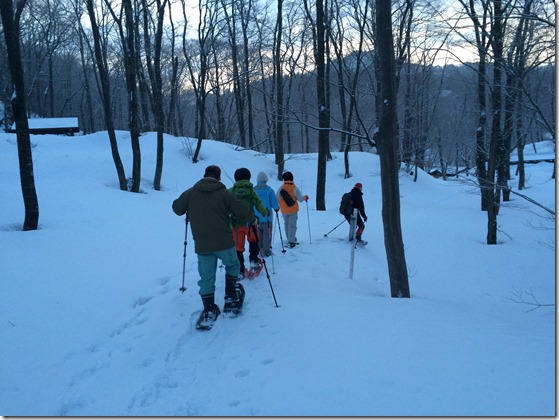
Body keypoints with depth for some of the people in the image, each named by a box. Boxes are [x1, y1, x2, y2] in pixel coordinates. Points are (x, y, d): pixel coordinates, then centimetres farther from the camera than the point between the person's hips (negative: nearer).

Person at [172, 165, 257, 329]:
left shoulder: (190, 193, 1)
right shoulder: (224, 193, -5)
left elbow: (177, 209, 13)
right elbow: (240, 209, -3)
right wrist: (253, 219, 16)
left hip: (201, 245, 2)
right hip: (224, 243, -2)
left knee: (206, 277, 9)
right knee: (232, 265, 22)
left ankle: (209, 311, 7)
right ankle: (231, 299, 21)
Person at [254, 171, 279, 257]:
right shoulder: (269, 190, -12)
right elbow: (274, 204, -10)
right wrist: (277, 208, 13)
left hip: (256, 217, 3)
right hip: (267, 217, -3)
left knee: (258, 234, 15)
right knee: (267, 234, 6)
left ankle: (258, 251, 19)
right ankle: (266, 251, 7)